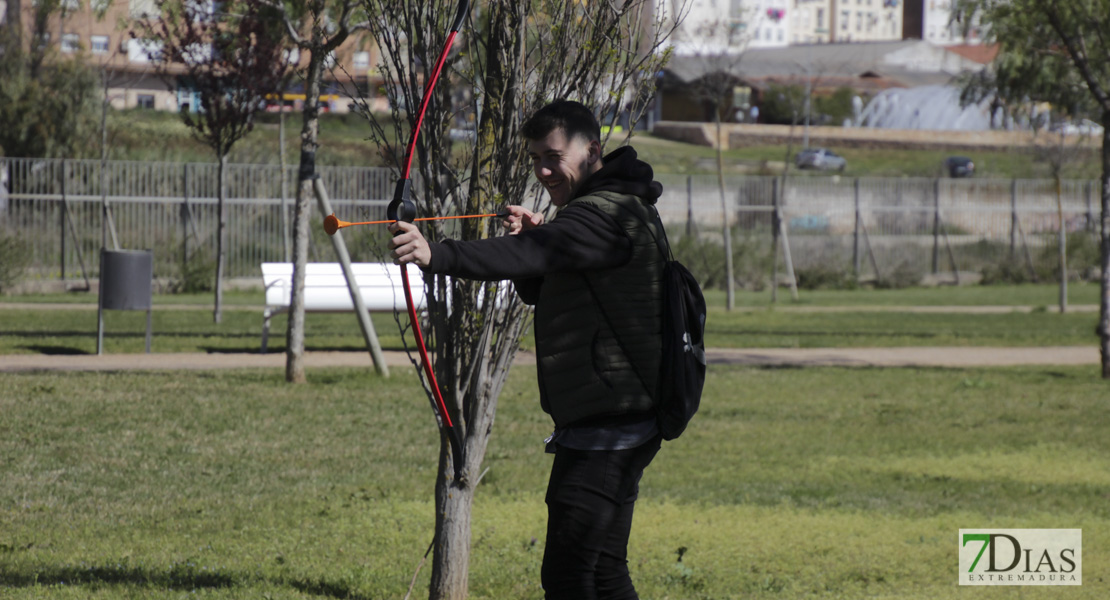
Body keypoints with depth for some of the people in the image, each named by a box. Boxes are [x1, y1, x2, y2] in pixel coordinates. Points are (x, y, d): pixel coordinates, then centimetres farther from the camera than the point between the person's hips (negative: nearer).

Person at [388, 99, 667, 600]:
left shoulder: (611, 213, -17)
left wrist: (436, 256, -46)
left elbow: (527, 258, -35)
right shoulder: (612, 210, 17)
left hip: (606, 425, -11)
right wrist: (536, 238, 1)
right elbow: (537, 290, 22)